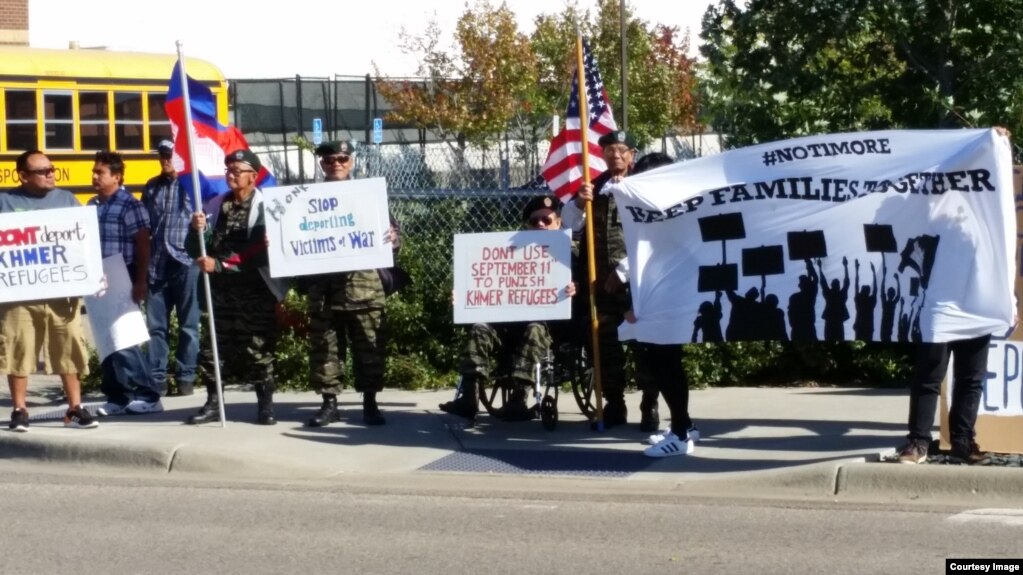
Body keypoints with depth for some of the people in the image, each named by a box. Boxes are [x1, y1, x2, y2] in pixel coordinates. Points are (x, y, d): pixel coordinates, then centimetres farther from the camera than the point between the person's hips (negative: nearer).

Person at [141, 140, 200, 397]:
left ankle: (186, 378, 11)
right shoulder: (151, 187, 13)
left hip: (186, 263, -4)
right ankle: (156, 378, 10)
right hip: (156, 265, 4)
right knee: (155, 325, 4)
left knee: (188, 325, 4)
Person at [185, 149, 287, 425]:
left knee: (258, 349, -1)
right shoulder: (216, 205, 8)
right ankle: (213, 403, 14)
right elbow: (195, 250, 8)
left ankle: (265, 405, 10)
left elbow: (260, 254, -17)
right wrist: (196, 229, -13)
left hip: (256, 293, -5)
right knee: (211, 348, 4)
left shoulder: (265, 208, -8)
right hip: (221, 292, 5)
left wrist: (219, 264, -19)